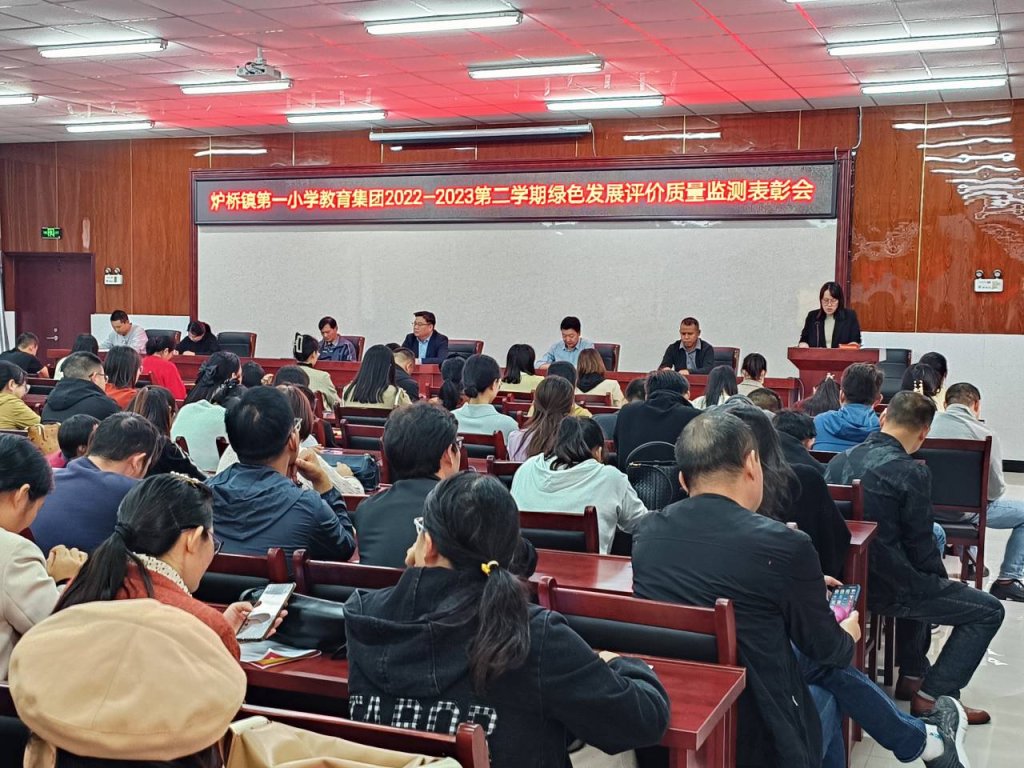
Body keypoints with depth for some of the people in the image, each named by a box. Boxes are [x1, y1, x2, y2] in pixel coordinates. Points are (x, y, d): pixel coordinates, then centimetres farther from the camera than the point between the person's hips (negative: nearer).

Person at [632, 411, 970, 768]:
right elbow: (823, 645, -3)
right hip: (755, 736, -4)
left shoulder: (647, 531, -5)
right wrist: (847, 636, 22)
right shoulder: (783, 545, -21)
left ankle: (922, 739, 47)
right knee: (828, 664, 27)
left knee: (826, 662, 27)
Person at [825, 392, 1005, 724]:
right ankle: (933, 695, 4)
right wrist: (942, 579, 8)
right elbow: (920, 545, -13)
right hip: (889, 589, -8)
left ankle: (911, 675, 40)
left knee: (922, 582, 37)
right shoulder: (912, 473, -19)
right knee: (989, 612, 5)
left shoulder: (839, 461, 1)